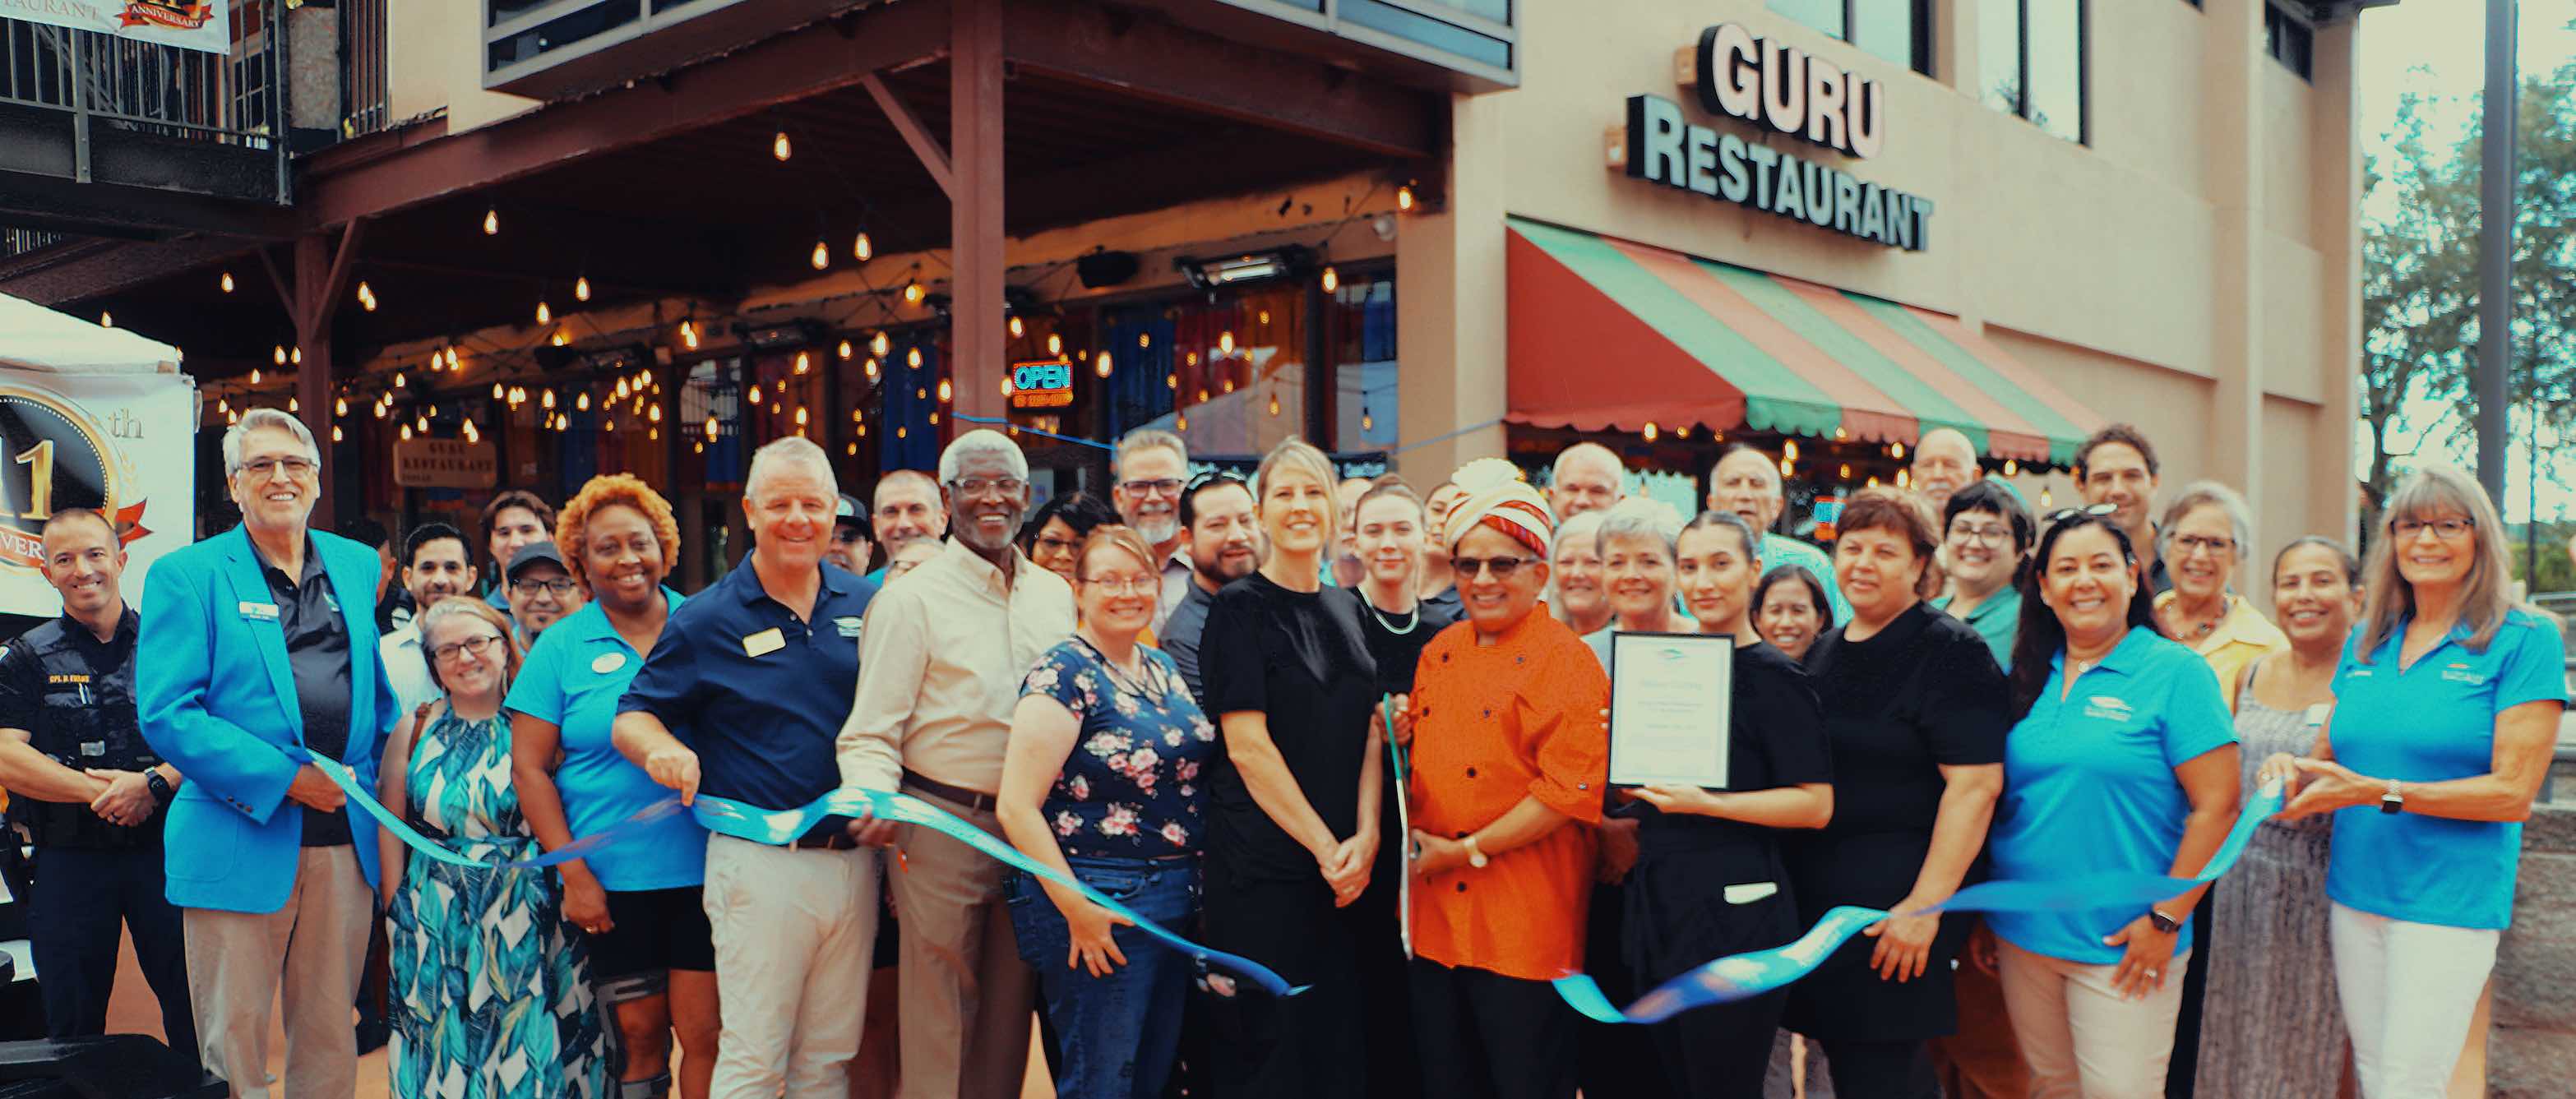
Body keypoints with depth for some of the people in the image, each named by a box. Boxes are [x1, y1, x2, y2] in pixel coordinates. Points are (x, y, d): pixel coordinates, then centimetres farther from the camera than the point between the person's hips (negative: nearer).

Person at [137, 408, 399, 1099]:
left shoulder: (360, 567, 12)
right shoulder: (186, 575, -1)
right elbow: (165, 714, -10)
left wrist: (364, 774, 2)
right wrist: (284, 777, -16)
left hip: (346, 837, 4)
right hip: (239, 840, -4)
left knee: (330, 1040, 12)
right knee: (234, 1044, 4)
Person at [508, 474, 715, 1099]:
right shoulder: (560, 648, 3)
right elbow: (529, 769, 2)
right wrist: (574, 874, -5)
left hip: (703, 870, 0)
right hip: (613, 880, 0)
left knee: (704, 1035, -1)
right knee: (641, 1034, 8)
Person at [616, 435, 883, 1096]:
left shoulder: (866, 604, 7)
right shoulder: (707, 620, -2)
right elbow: (631, 718, 1)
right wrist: (660, 747, -22)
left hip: (855, 860, 4)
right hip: (762, 863, -3)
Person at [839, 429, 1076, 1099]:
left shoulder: (1055, 595, 10)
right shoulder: (913, 598, -5)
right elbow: (870, 733, -9)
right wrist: (875, 799, -28)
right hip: (943, 824, -5)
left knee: (1010, 1013, 13)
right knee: (940, 1020, 1)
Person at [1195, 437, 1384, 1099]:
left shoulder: (1348, 611, 13)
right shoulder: (1240, 609, -5)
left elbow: (1370, 734, 9)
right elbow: (1247, 747, -11)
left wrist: (1365, 839, -6)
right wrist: (1324, 846, -13)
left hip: (1347, 865, 6)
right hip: (1265, 863, -5)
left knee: (1341, 1040, 8)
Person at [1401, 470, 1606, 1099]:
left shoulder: (1566, 663, -8)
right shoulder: (1439, 654, 13)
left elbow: (1570, 789, -17)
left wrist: (1465, 851, -15)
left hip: (1524, 926, -6)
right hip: (1436, 914, 6)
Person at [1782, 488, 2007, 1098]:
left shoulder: (1949, 651, -8)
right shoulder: (1823, 653, 14)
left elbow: (1975, 784, -16)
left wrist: (1926, 904, -20)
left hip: (1896, 904, -7)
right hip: (1816, 898, 7)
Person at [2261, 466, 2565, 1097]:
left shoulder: (2523, 640, -6)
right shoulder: (2366, 643, 10)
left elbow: (2512, 793, -11)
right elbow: (2331, 758, 18)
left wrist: (2376, 792, -19)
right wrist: (2293, 772, -6)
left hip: (2451, 899, -5)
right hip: (2354, 892, 5)